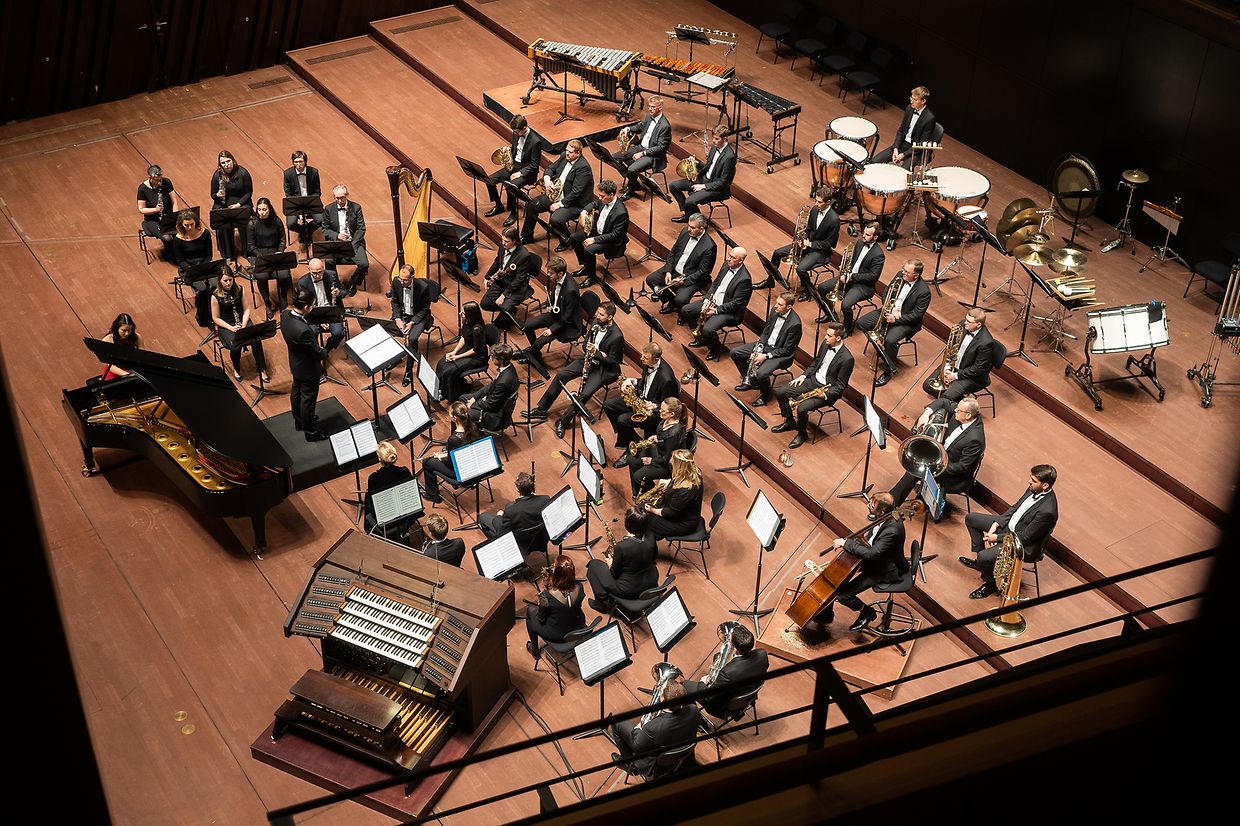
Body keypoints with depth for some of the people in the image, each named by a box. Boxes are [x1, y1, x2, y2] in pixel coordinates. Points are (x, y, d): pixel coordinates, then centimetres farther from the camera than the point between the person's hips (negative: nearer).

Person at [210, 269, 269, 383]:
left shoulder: (240, 290, -3)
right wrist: (231, 328, -19)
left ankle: (262, 369, -7)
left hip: (243, 321, 3)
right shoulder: (215, 296, -13)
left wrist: (243, 324, -14)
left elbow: (246, 309, 2)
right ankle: (236, 369, 3)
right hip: (225, 325, -3)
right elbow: (216, 318, -8)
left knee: (256, 340, -24)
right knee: (235, 346, -29)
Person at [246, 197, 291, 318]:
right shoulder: (253, 224, -3)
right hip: (258, 255, -1)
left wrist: (279, 253, -7)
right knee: (262, 276, -31)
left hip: (275, 253, 1)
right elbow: (251, 245, -2)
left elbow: (283, 240, 10)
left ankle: (283, 297, 9)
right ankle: (268, 304, -9)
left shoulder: (277, 222, 3)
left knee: (284, 275, -25)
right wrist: (261, 257, -14)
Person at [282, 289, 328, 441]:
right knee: (308, 399, 13)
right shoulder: (302, 330, -41)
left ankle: (299, 421, 52)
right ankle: (311, 432, 34)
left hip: (295, 364, 8)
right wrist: (325, 352, -4)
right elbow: (317, 352, -25)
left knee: (296, 392, 28)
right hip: (308, 369, -8)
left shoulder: (286, 315, -18)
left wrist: (314, 328, -10)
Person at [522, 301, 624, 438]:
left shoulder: (617, 336, -26)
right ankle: (541, 410, 5)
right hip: (589, 359, 7)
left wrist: (596, 352, -29)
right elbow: (587, 342, 7)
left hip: (605, 368, -7)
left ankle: (563, 421, -8)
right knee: (561, 375, -4)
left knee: (585, 394, -25)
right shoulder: (597, 323, -7)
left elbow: (613, 361, -18)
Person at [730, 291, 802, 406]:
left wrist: (766, 356, -22)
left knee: (761, 373, -31)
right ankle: (749, 381, 20)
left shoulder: (795, 323, -27)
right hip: (766, 344, 8)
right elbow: (766, 332, 7)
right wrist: (758, 349, -7)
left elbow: (786, 350, -20)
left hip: (781, 354, -8)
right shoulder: (775, 311, -6)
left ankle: (766, 394, 3)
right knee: (735, 352, 1)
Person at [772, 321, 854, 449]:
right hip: (813, 380, 8)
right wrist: (804, 375, 5)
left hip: (827, 389, -7)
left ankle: (801, 434, 1)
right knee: (780, 393, -2)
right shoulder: (826, 344, -1)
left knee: (802, 408, -29)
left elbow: (840, 385, -15)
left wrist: (825, 395, -25)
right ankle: (789, 422, 20)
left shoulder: (846, 358, -22)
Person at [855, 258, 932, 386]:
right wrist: (891, 307, -13)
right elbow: (886, 293, 5)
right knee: (860, 323, -5)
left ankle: (888, 371, -11)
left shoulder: (924, 291, -22)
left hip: (907, 321, -7)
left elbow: (916, 315, -20)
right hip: (889, 311, 7)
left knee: (890, 340, -32)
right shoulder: (900, 276, -5)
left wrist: (896, 319, -27)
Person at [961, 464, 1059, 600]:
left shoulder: (1047, 511, -35)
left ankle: (990, 584, 8)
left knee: (984, 557, -26)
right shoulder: (1034, 489, -9)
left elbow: (1024, 537, -25)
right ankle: (980, 562, 24)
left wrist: (997, 538, -16)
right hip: (1010, 525, 10)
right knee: (970, 518, 12)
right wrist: (996, 524, -4)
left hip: (1024, 546, -10)